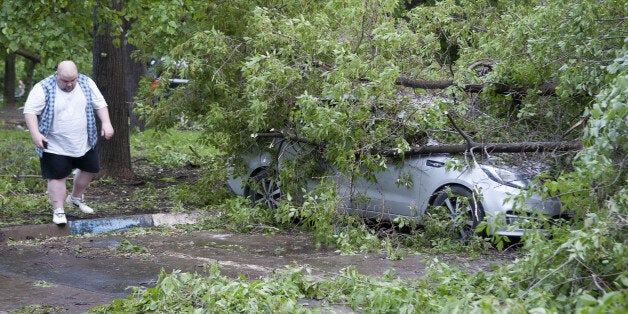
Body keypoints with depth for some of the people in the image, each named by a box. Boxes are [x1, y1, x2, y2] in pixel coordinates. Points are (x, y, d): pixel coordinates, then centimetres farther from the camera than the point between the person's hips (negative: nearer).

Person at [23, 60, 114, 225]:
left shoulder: (86, 83, -3)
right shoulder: (43, 89, -16)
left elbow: (100, 104, 4)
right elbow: (30, 111, -15)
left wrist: (106, 123, -10)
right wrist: (35, 133, -26)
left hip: (85, 143, 5)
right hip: (55, 146, -5)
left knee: (90, 170, 16)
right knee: (58, 177, -3)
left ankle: (76, 197, 38)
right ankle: (58, 211, 8)